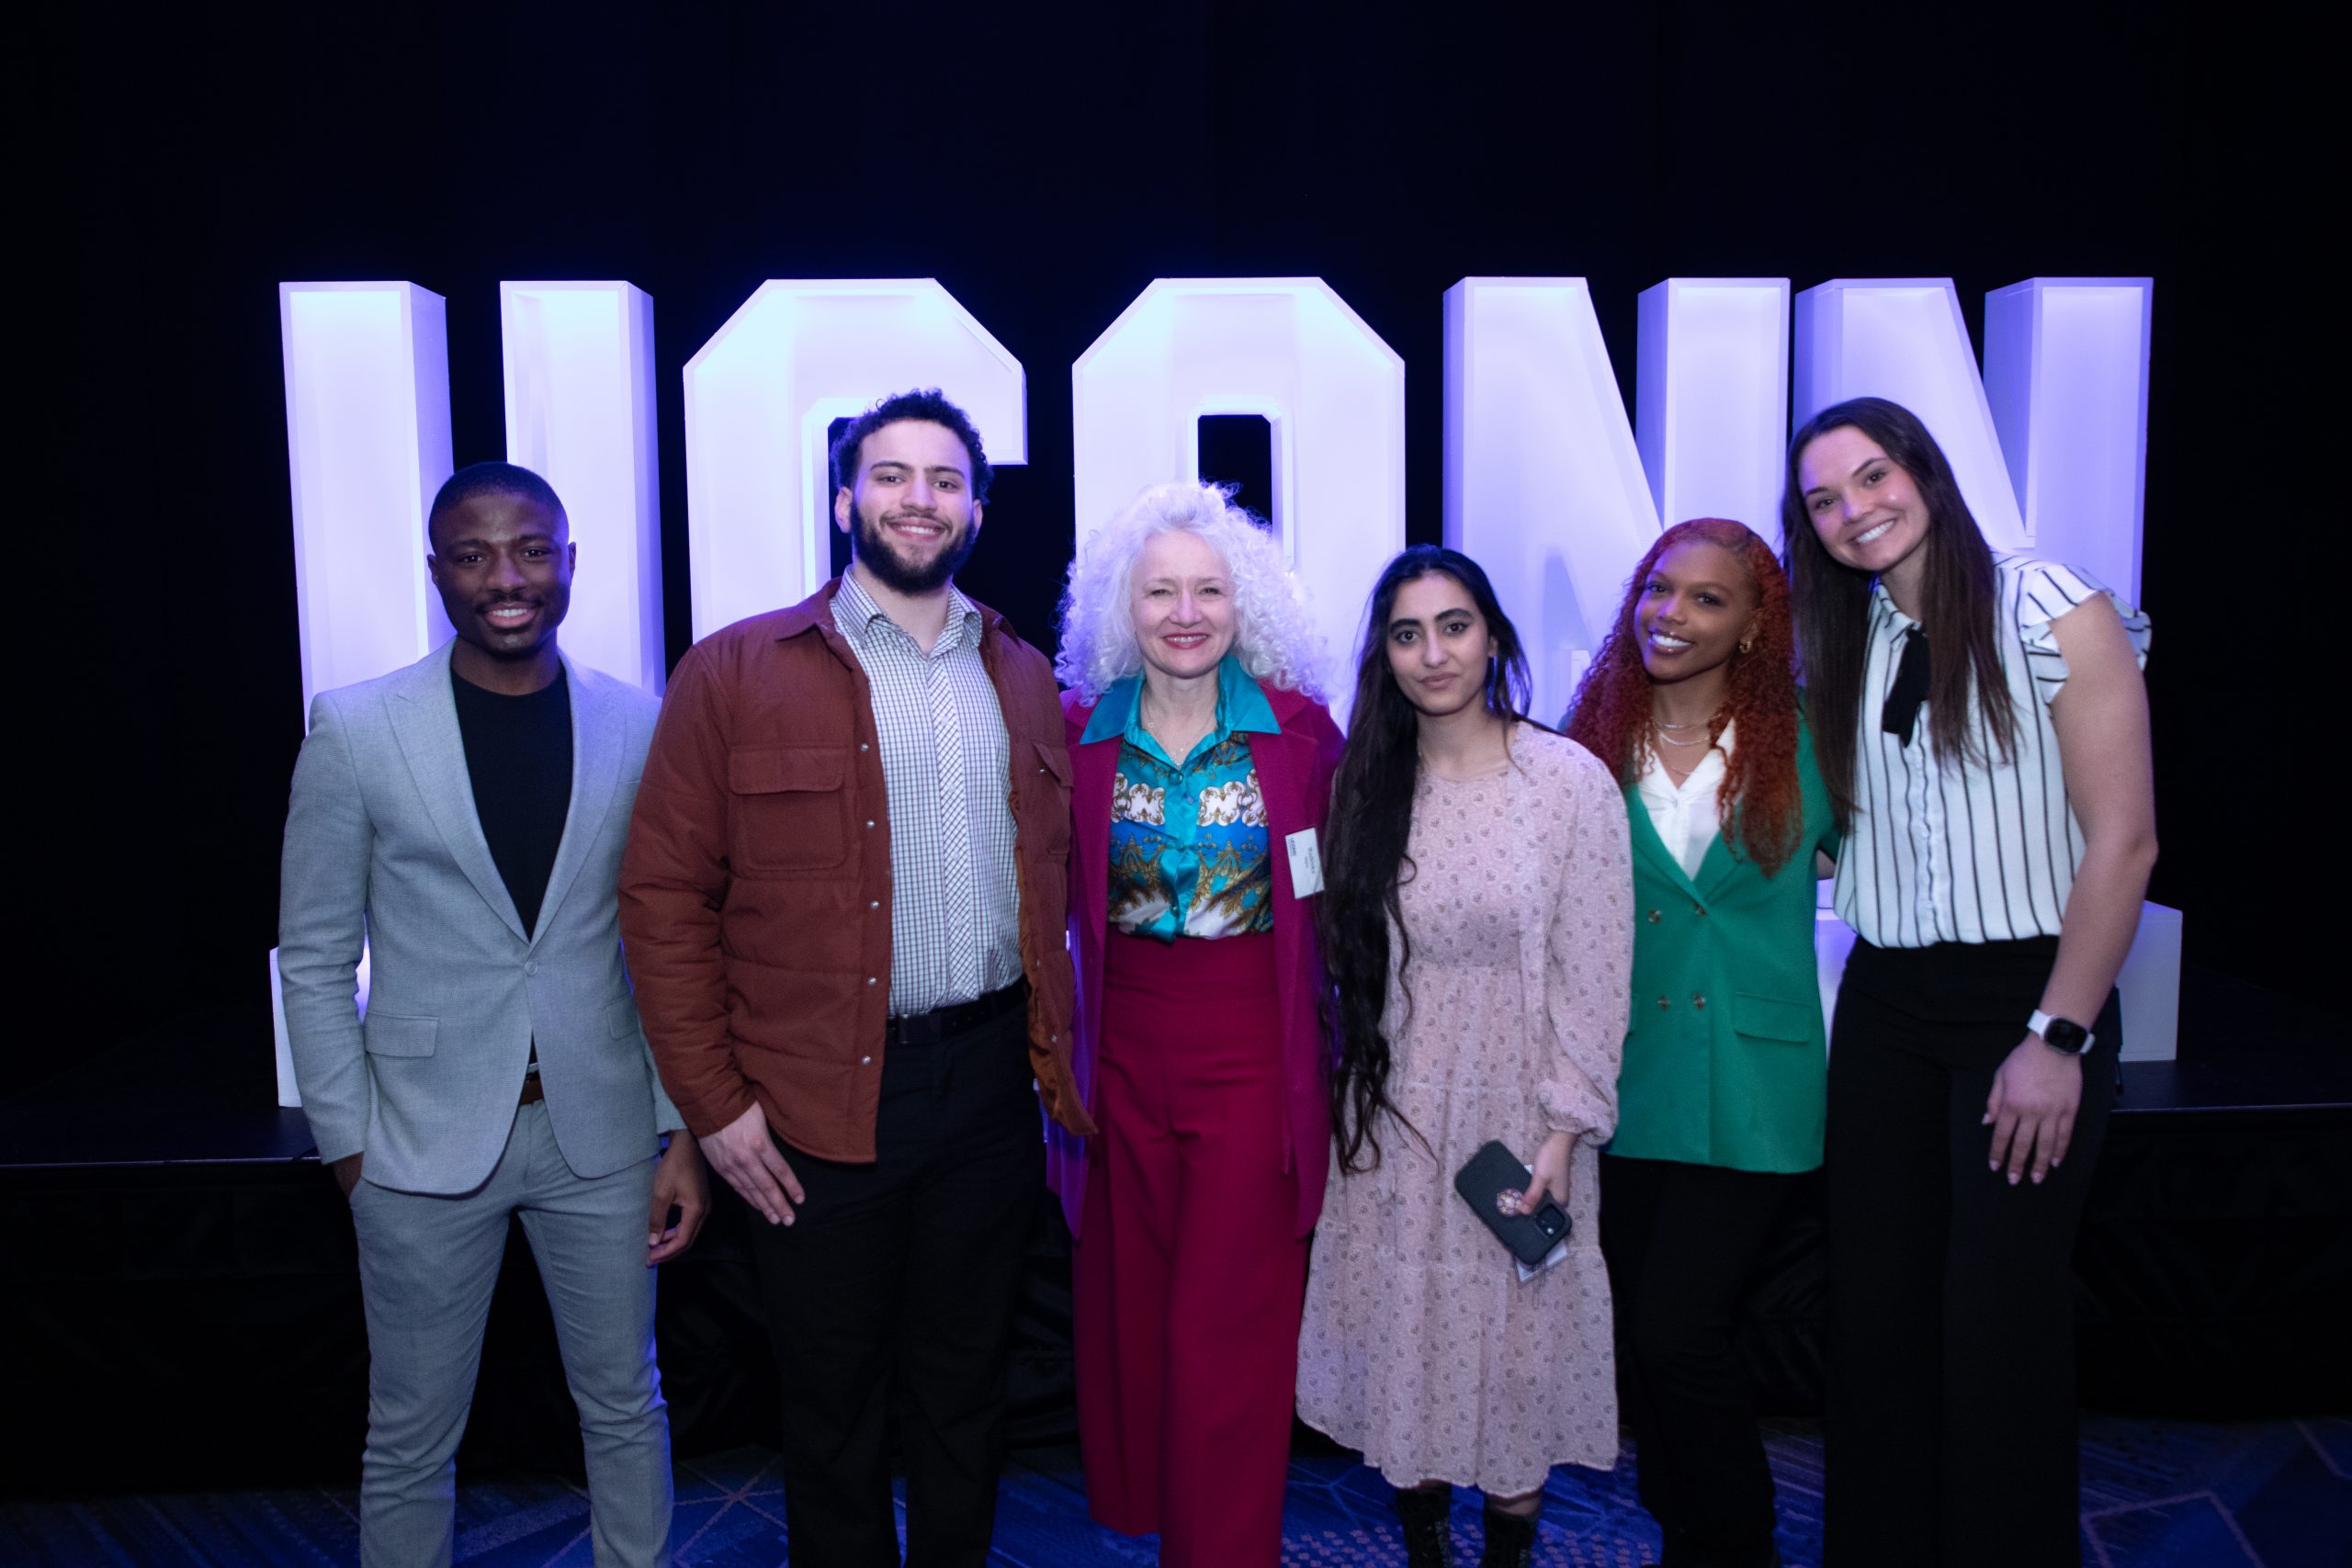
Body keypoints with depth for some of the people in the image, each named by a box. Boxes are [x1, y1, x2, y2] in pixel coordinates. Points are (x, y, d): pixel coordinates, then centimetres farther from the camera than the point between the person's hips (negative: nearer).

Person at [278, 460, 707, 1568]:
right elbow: (313, 959, 0)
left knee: (624, 1407, 16)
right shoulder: (354, 730, -5)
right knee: (411, 1438, 14)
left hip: (600, 1131, 1)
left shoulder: (638, 726, -2)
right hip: (425, 1141, -1)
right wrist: (349, 1145, -2)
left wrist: (684, 1132, 0)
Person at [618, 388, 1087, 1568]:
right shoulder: (735, 672, -4)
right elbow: (664, 894, -5)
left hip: (990, 1086, 3)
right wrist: (714, 1102, -9)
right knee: (834, 1406, 13)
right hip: (815, 1103, -3)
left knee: (965, 1392, 18)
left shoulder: (1024, 678, 9)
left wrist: (1057, 1052, 4)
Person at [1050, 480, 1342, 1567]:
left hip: (1254, 1056, -2)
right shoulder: (1080, 734, 0)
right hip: (1122, 1055, 2)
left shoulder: (1300, 731, -3)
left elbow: (1335, 903, 3)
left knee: (1228, 1332, 2)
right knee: (1127, 1314, 15)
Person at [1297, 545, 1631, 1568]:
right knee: (1402, 1334, 11)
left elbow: (1594, 974, -8)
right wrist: (1343, 1100, 2)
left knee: (1515, 1342, 7)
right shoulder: (1365, 785, 3)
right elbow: (1345, 961, 6)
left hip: (1516, 1110, -2)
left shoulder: (1571, 779, -8)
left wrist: (1564, 1128, -11)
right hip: (1394, 1116, 3)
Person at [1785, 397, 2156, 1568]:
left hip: (2026, 994, -5)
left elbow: (2123, 841, -12)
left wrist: (2059, 1037, -15)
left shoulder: (2058, 616, -8)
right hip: (1885, 1001, 5)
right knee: (1875, 1305, 9)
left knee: (2001, 1318, 0)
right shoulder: (1837, 645, 10)